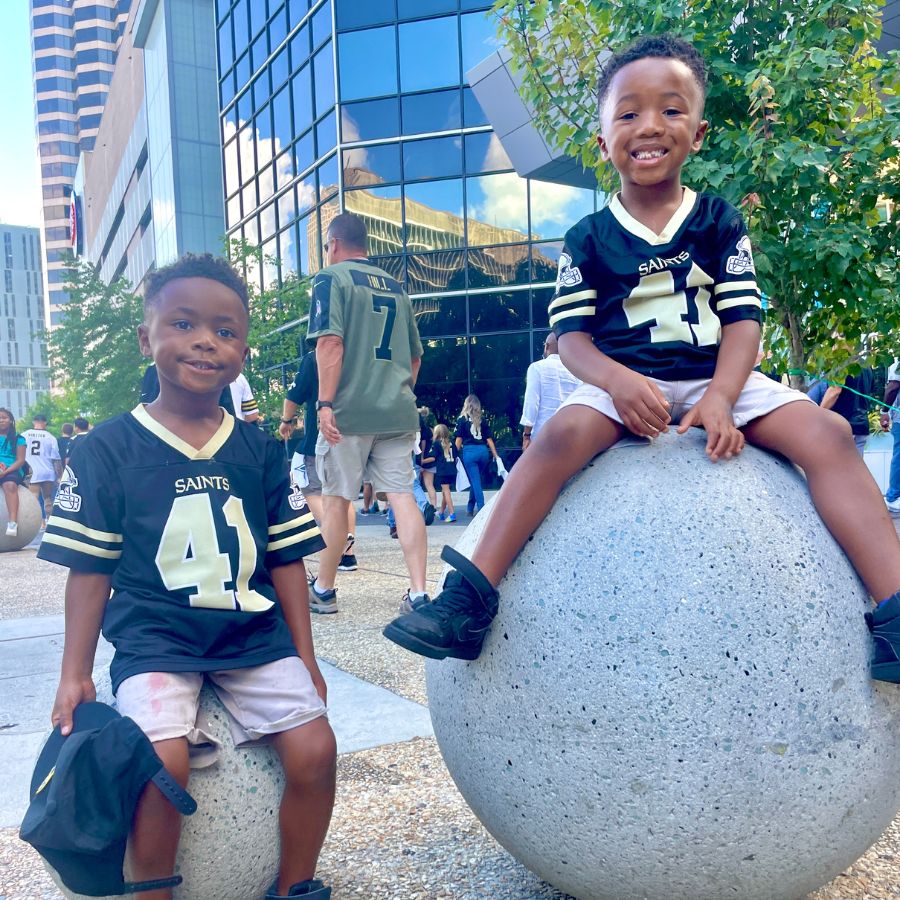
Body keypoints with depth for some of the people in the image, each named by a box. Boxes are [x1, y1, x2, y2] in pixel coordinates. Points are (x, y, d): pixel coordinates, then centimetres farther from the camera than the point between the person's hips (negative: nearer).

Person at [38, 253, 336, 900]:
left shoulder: (261, 450, 5)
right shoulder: (107, 448, -1)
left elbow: (286, 559, 8)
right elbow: (90, 566, 2)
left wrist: (304, 658, 7)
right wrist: (75, 674, 1)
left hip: (257, 638, 3)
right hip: (155, 643, -2)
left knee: (314, 748, -11)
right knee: (164, 761, -24)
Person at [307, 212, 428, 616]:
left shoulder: (331, 278, 0)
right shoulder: (395, 286, 18)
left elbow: (330, 342, -14)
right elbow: (415, 356, 22)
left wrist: (325, 403, -16)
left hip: (349, 410, -5)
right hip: (398, 411, 5)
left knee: (335, 498, 6)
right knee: (402, 495, 1)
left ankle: (324, 588, 19)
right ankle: (418, 592, -3)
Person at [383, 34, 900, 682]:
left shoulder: (720, 222, 8)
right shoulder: (589, 239, 5)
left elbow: (743, 319, 0)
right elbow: (571, 334, -2)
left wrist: (720, 399, -19)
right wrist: (616, 378, -25)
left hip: (717, 380, 2)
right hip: (623, 382, -2)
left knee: (827, 433, -20)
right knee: (565, 433, -33)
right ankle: (470, 597, -33)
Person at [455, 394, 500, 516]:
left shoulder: (462, 419, 2)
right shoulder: (482, 419, 11)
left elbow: (459, 439, -3)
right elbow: (489, 439, 8)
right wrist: (495, 455, 10)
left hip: (469, 451, -4)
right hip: (483, 451, 4)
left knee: (475, 481, -1)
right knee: (477, 480, 17)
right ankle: (470, 507, 29)